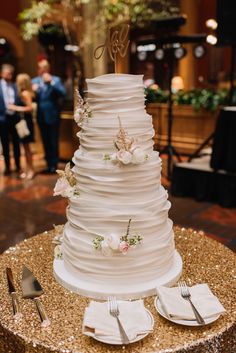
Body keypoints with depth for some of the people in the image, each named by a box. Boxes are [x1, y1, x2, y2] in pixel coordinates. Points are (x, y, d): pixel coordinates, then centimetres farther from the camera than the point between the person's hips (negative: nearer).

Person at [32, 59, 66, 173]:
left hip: (52, 116, -4)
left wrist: (51, 82, -20)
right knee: (45, 142, 11)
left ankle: (54, 165, 11)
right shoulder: (34, 81, 8)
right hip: (41, 117, 4)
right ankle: (49, 164, 20)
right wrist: (33, 92, -16)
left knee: (54, 142, 2)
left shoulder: (56, 80, 0)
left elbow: (63, 93, -15)